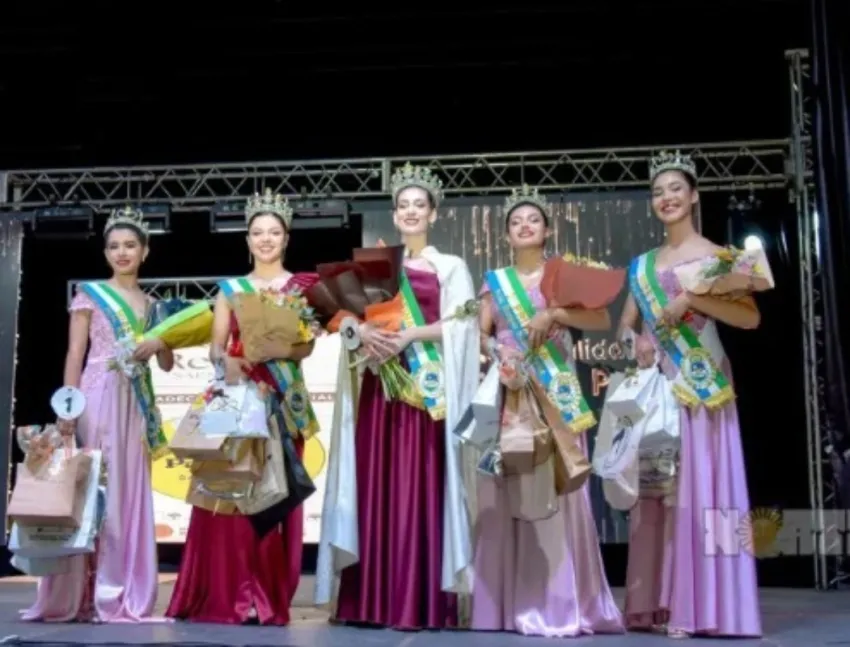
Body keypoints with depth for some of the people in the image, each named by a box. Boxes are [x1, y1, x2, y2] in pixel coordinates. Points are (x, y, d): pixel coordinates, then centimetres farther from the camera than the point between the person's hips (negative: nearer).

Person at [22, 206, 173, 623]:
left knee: (129, 494, 3)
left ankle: (122, 596, 8)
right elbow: (74, 355, -2)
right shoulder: (89, 294, 4)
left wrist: (158, 345, -6)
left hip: (136, 405, 5)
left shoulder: (152, 305, 17)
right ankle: (81, 596, -2)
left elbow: (168, 365, 16)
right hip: (98, 399, -5)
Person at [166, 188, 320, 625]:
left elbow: (306, 346, -2)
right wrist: (226, 360, -16)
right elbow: (216, 345, 7)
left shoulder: (304, 287, 9)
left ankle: (268, 598, -1)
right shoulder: (230, 289, 15)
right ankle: (226, 596, -2)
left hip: (282, 398, -1)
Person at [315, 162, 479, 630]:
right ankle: (372, 601, 4)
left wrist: (409, 336, -17)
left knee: (420, 488, -6)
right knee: (376, 487, 0)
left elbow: (458, 324, -4)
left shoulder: (451, 267, 9)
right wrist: (365, 331, -16)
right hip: (379, 384, 3)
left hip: (427, 386, -3)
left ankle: (422, 603, -3)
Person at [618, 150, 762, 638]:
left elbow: (751, 316, -10)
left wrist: (693, 300, -19)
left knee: (700, 488, -6)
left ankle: (700, 607, -2)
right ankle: (658, 605, 8)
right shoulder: (643, 264, 15)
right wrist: (636, 341, -4)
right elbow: (625, 325, 18)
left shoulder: (718, 256, 0)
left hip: (702, 385, -5)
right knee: (656, 490, 4)